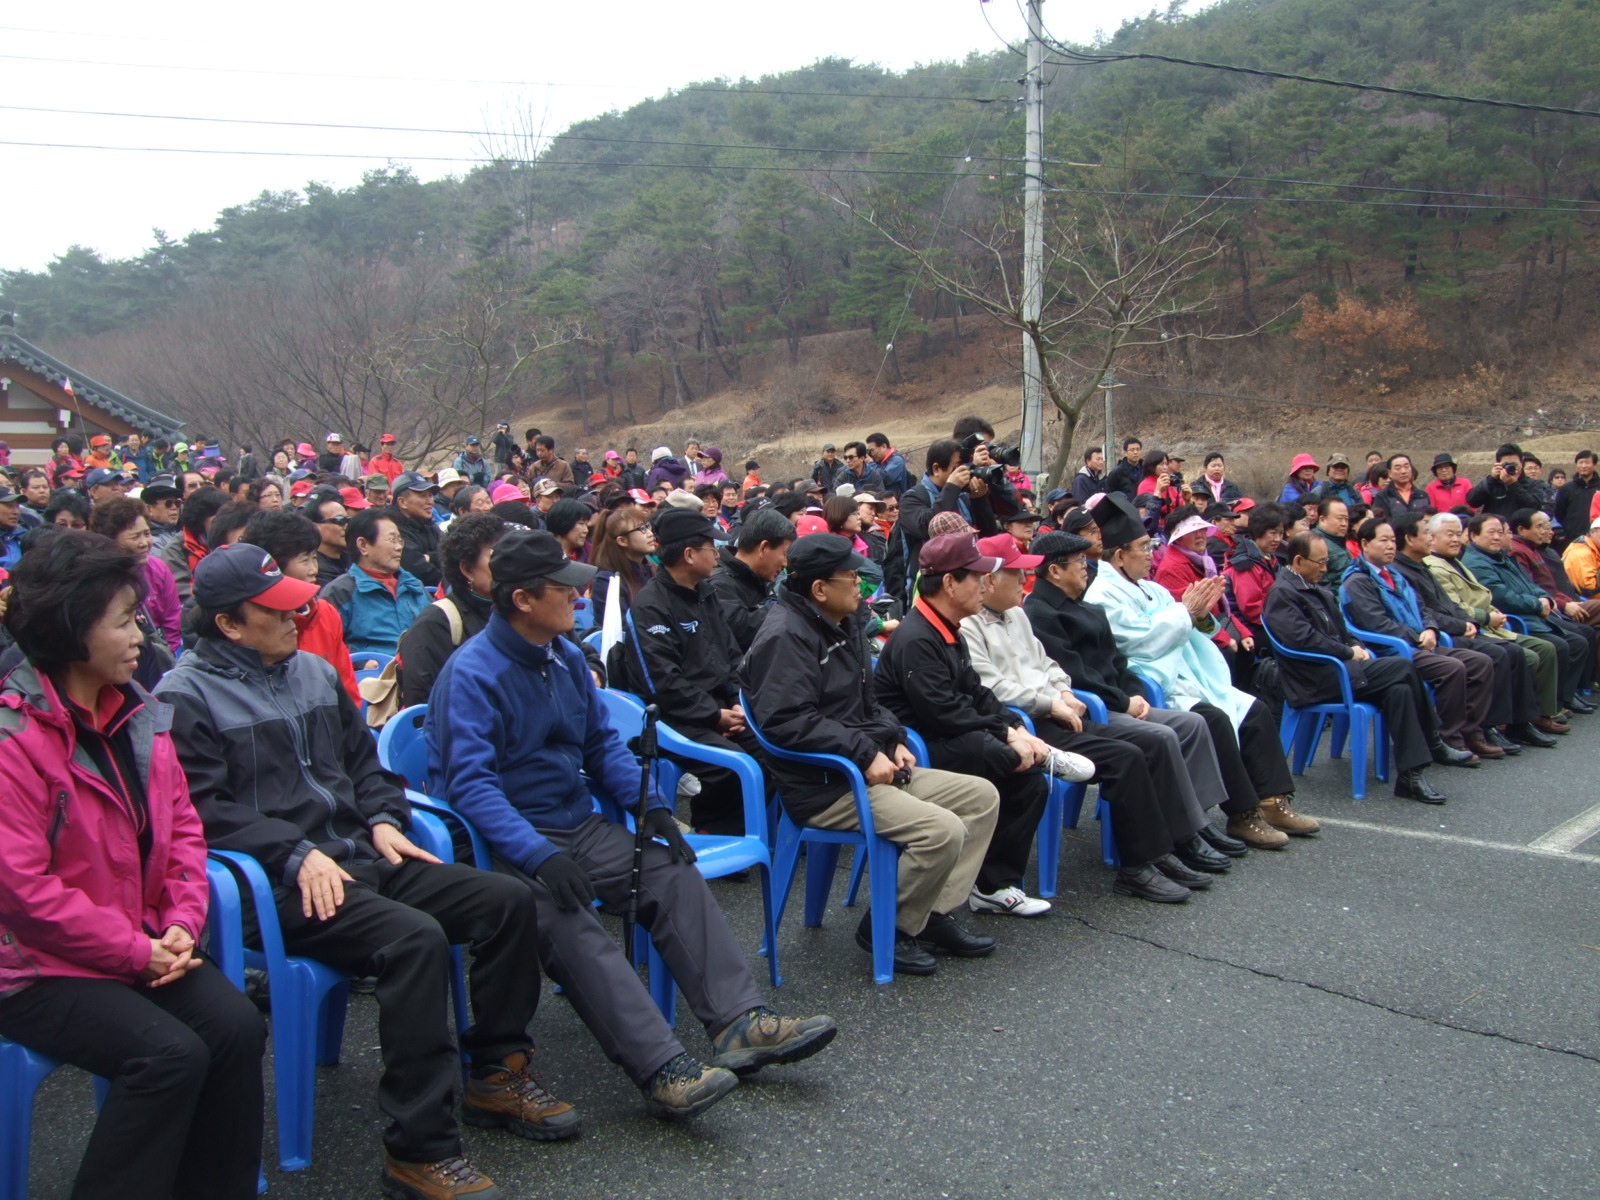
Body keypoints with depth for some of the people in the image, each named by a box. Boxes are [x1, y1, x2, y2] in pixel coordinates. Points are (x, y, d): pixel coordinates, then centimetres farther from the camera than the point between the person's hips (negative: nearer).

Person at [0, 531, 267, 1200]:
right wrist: (134, 951, -17)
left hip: (145, 943, 7)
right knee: (170, 1054, -25)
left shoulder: (137, 713, 7)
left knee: (237, 1026, -14)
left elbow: (181, 824, 10)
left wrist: (182, 923, -5)